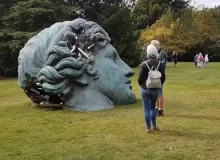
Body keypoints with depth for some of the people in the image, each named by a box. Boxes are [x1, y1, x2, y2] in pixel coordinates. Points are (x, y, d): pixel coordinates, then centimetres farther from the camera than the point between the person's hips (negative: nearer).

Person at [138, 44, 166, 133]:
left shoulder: (144, 64, -13)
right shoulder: (160, 64, -4)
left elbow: (140, 78, -11)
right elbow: (163, 78, -1)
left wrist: (141, 85, 9)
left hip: (145, 89, -3)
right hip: (156, 90, 3)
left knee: (146, 108, 5)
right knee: (153, 107, 21)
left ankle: (148, 128, 8)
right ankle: (154, 126, 23)